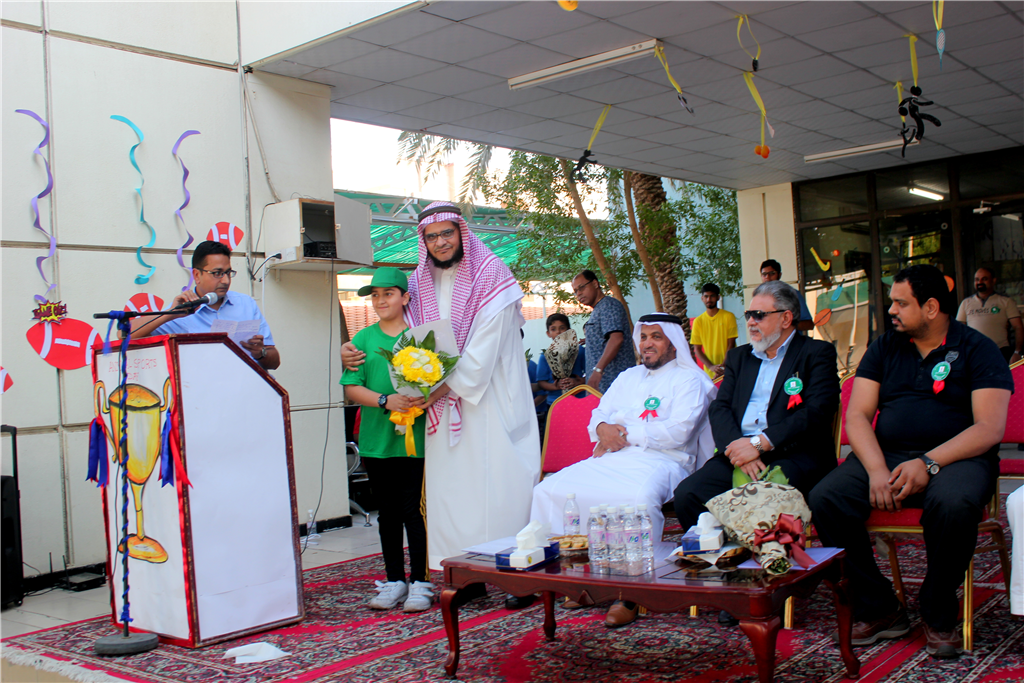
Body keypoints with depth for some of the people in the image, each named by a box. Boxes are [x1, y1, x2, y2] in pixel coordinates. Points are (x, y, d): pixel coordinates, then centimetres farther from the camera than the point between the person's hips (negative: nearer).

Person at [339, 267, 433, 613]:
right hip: (376, 440, 3)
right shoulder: (363, 339, 6)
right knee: (388, 512, 12)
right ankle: (394, 580, 24)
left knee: (414, 510, -3)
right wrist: (386, 400, -15)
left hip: (414, 438, -3)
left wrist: (426, 397, -19)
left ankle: (420, 583, 9)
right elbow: (351, 388, 0)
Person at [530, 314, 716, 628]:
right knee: (548, 489, -15)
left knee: (640, 497, -40)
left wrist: (626, 434, -7)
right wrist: (603, 428, -2)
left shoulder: (688, 379, 6)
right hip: (610, 459, 6)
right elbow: (598, 415, 24)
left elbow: (678, 431, -8)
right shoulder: (627, 377, 29)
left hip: (660, 461, -6)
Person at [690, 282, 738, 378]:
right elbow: (697, 349, 3)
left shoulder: (728, 317, 1)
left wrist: (723, 367, -11)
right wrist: (711, 367, -12)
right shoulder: (698, 321, 5)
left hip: (729, 370, -1)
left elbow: (731, 345, -1)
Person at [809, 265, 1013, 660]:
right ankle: (879, 609, -8)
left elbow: (989, 428, -8)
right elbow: (857, 416, 6)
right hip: (886, 454, 4)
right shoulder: (884, 348, 14)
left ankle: (938, 616, -12)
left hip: (955, 457, -3)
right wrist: (877, 469, -13)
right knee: (824, 499, -23)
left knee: (953, 504, -38)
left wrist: (928, 464, -22)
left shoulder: (977, 349, 2)